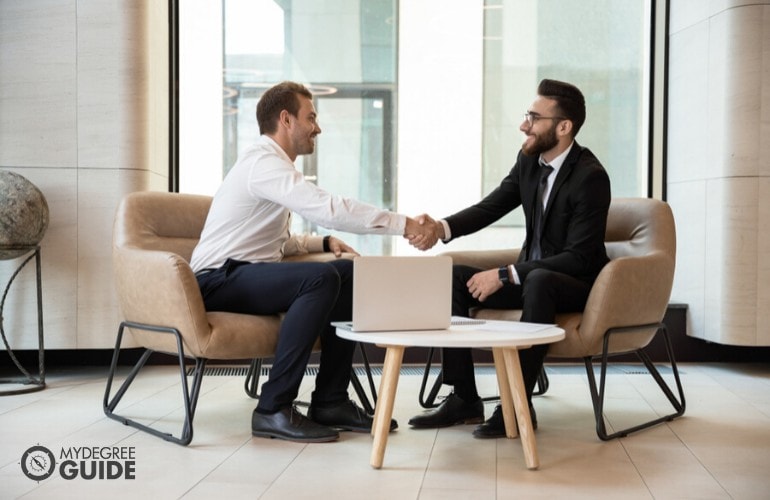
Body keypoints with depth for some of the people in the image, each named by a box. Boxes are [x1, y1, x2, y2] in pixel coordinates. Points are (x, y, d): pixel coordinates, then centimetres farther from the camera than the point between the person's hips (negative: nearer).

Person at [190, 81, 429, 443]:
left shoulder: (273, 165, 16)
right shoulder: (263, 162, -16)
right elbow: (330, 209, -27)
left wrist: (324, 242, 3)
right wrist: (402, 224, -23)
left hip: (250, 272, 10)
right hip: (221, 280, -10)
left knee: (351, 274, 0)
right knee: (321, 277, -30)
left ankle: (330, 401, 2)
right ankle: (273, 410, -25)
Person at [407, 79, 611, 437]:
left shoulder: (590, 177, -22)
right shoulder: (529, 160, 1)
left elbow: (578, 257, -25)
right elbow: (490, 207, -1)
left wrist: (504, 276, -29)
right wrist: (441, 228, -22)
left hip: (577, 284, -7)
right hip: (532, 274, 8)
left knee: (538, 281, -39)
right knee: (454, 277, -9)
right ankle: (464, 399, -7)